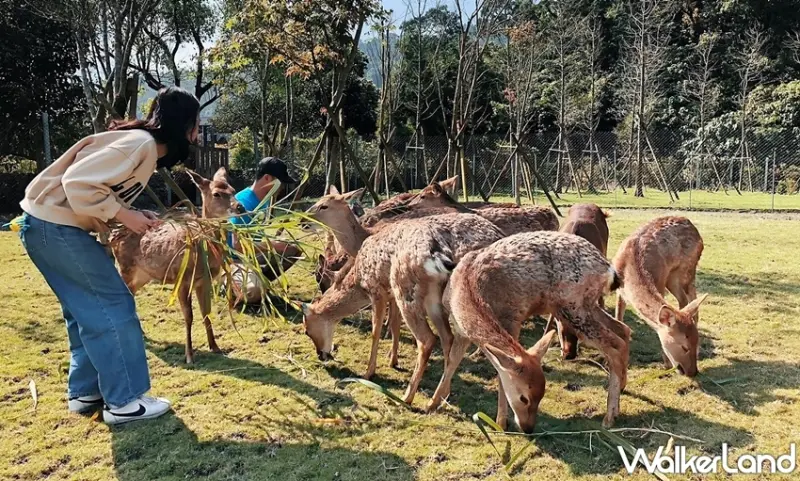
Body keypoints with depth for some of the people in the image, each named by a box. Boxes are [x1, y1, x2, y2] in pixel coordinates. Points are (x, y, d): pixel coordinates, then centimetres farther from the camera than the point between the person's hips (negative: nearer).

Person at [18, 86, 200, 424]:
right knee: (113, 305, -6)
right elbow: (78, 183, -25)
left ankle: (85, 392, 24)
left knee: (89, 310, 15)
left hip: (53, 224, 10)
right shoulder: (140, 143, -18)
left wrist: (136, 217, 3)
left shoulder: (146, 149, 13)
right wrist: (124, 215, -18)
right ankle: (124, 401, 2)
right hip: (55, 225, -10)